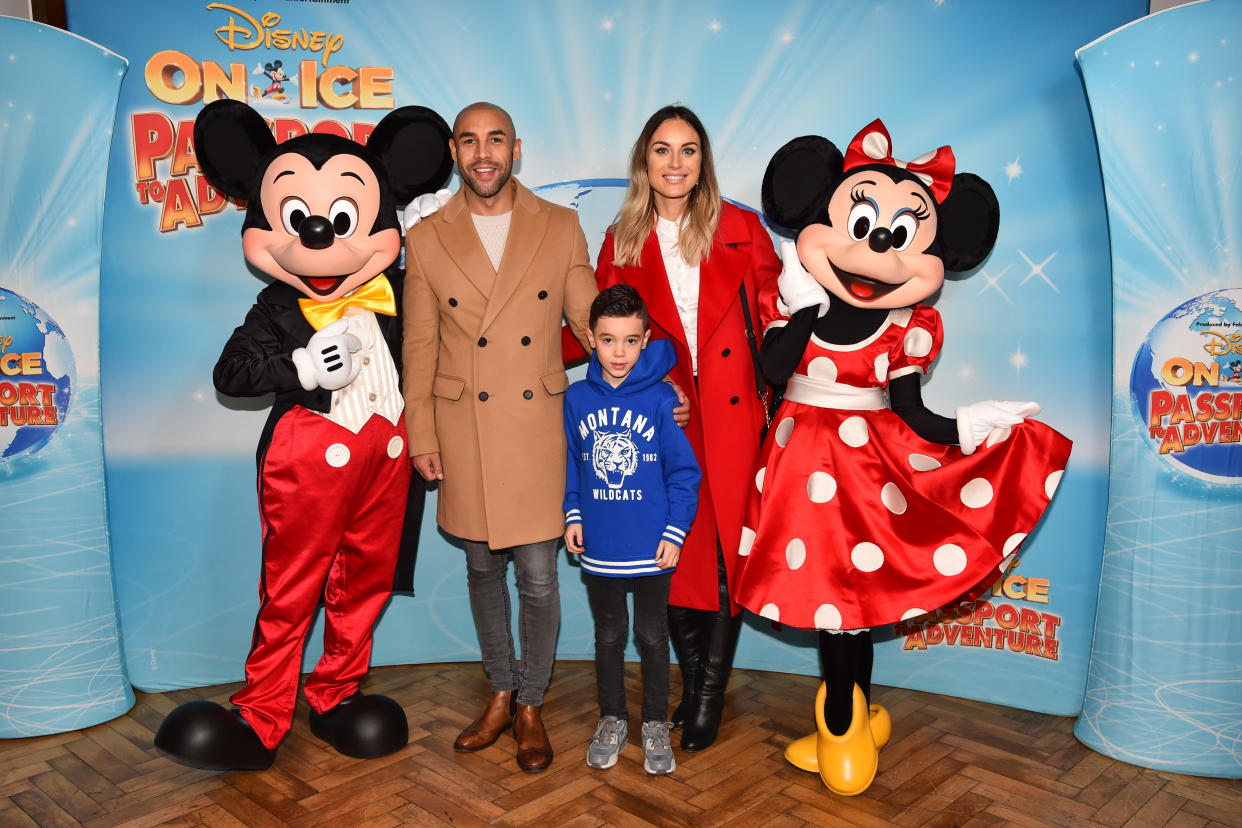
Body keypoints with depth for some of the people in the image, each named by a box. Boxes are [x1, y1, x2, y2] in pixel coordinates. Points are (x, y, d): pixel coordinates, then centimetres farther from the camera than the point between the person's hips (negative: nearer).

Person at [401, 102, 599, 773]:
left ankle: (531, 704, 25)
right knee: (483, 567, 14)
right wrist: (421, 436, 2)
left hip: (536, 425, -1)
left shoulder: (561, 228, 1)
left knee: (538, 575, 1)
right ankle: (500, 693, 34)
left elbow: (592, 321, 5)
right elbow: (419, 346, 4)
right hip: (464, 429, 1)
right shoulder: (426, 239, 2)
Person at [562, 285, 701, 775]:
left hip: (652, 548, -2)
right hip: (598, 548, 2)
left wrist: (675, 532, -10)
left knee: (652, 636, 13)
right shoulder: (577, 399, -2)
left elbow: (684, 471, -6)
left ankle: (656, 725, 31)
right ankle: (611, 720, 35)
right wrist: (573, 515, 1)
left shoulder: (661, 399, -11)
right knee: (608, 637, 17)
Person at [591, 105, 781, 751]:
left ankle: (709, 697, 18)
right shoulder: (622, 242, 7)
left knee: (729, 553, 1)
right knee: (672, 555, 4)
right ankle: (694, 683, 26)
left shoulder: (739, 229, 5)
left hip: (732, 414, -1)